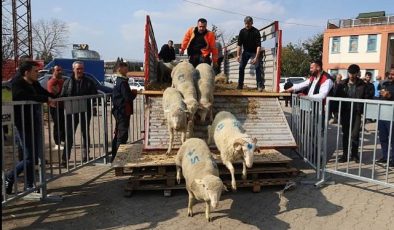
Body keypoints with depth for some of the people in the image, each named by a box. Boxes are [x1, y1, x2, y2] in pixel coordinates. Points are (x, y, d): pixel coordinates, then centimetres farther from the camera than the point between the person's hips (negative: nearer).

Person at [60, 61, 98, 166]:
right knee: (69, 135, -1)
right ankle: (65, 158, 2)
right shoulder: (68, 82, 5)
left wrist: (91, 107, -11)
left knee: (85, 134, 12)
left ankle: (86, 156, 25)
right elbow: (62, 97, 6)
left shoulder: (89, 82, 3)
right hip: (71, 113, 0)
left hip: (85, 113, 0)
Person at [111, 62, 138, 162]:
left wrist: (131, 93, 9)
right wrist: (134, 93, -2)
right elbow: (128, 97, -20)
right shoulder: (123, 82, -16)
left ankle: (114, 157, 24)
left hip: (118, 111, 10)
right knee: (123, 135, -6)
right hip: (123, 111, -10)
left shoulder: (119, 81, 15)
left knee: (118, 135, 15)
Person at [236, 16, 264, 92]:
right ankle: (240, 85, 9)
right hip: (246, 51, 4)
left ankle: (260, 85, -13)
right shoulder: (242, 31, -11)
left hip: (254, 52, -3)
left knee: (257, 67, -16)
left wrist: (256, 57, -34)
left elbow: (259, 46, -25)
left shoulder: (256, 32, -21)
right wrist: (238, 55, -16)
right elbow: (239, 44, -7)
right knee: (241, 67, -1)